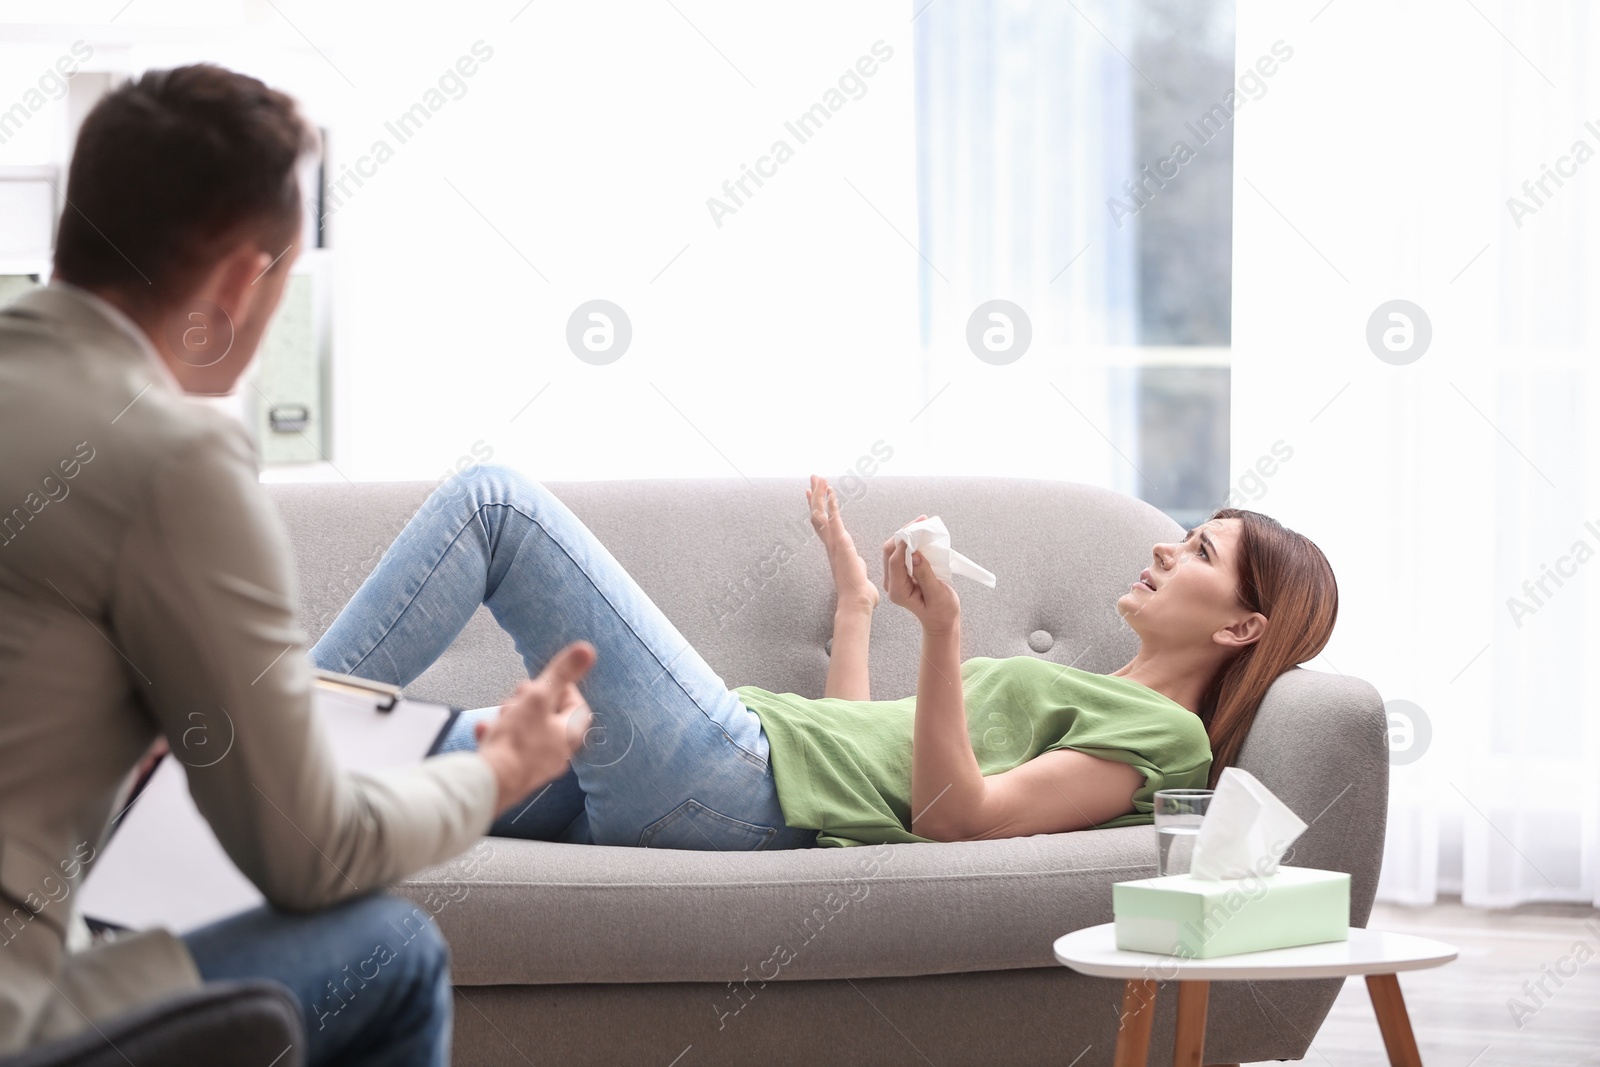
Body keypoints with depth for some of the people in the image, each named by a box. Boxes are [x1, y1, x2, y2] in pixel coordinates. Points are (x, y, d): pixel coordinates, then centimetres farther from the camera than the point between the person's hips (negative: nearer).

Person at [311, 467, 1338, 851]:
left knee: (495, 501, -9)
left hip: (732, 779, -9)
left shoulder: (1162, 732, -1)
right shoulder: (1086, 696, 28)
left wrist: (943, 631, -26)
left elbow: (954, 813, -16)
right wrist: (857, 599, 39)